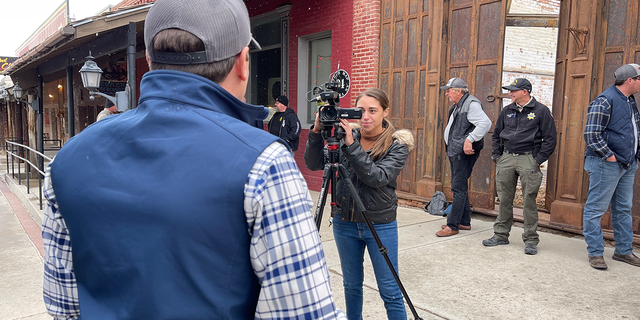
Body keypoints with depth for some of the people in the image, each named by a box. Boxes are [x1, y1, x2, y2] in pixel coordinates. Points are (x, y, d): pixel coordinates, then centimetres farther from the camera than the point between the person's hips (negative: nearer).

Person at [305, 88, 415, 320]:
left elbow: (377, 177, -25)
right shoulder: (345, 136, -1)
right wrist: (317, 131, -21)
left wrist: (351, 146, -30)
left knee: (390, 290, 7)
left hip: (380, 225, -3)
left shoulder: (398, 145, -10)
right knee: (351, 284, 19)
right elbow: (313, 164, -7)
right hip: (345, 223, 4)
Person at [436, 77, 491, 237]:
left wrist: (469, 139, -31)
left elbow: (485, 123, -27)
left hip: (464, 153, -11)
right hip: (455, 152, 11)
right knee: (460, 187, 15)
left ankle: (453, 225, -4)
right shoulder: (457, 106, 19)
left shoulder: (471, 104, -14)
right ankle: (464, 222, 25)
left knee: (459, 188, -8)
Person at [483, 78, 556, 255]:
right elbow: (496, 134, 20)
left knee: (529, 201, -2)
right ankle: (501, 235, 19)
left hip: (528, 159, -4)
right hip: (506, 158, 5)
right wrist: (496, 156, 10)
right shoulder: (507, 111, 12)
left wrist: (538, 160, -8)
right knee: (504, 199, 8)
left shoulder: (541, 111, -2)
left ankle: (531, 240, 8)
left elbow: (550, 139, -2)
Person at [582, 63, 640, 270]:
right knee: (596, 208, -2)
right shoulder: (604, 101, -14)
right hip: (606, 165, -9)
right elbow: (591, 134, -20)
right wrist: (609, 156, -18)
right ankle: (595, 253, 6)